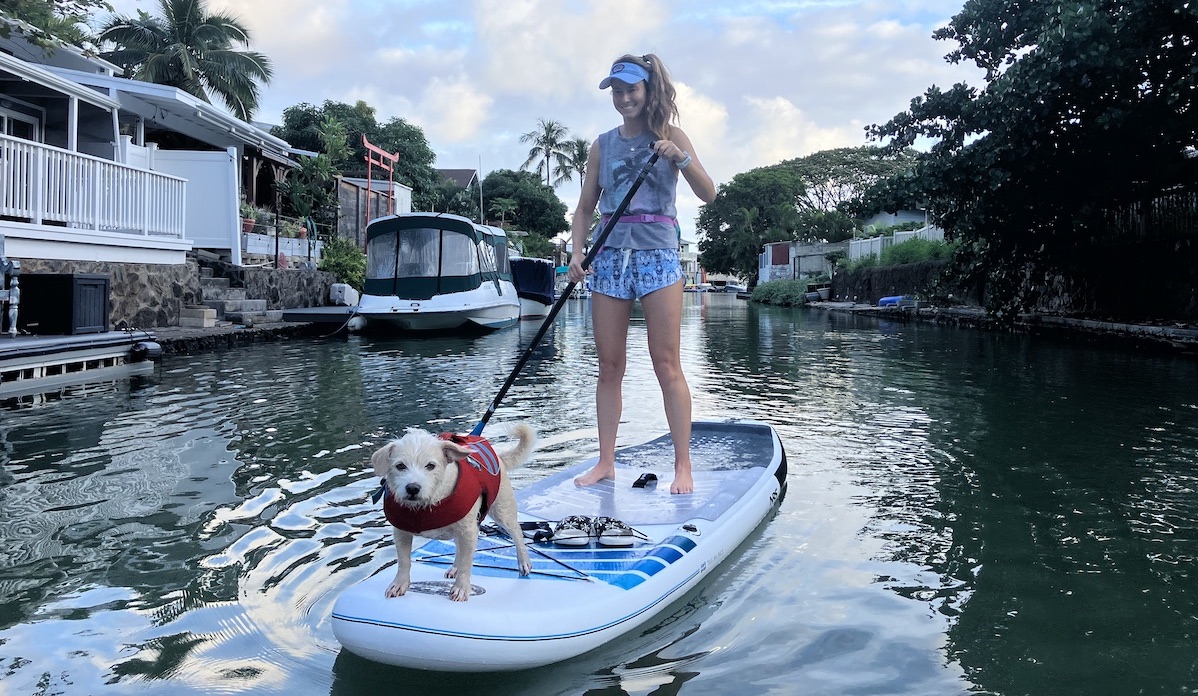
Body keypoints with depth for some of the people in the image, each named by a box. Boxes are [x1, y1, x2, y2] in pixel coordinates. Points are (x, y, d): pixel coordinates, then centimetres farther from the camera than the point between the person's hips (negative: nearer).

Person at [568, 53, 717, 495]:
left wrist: (681, 158, -20)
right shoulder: (602, 145, 13)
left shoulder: (670, 136, 4)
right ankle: (606, 462, 11)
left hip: (658, 256, -3)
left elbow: (708, 194, -4)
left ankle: (683, 466, 0)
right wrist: (577, 254, -1)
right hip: (610, 257, 3)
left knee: (667, 366, -5)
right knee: (609, 367, 4)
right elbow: (586, 207, 14)